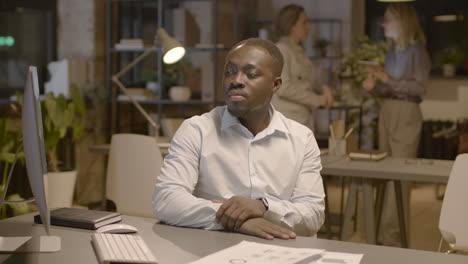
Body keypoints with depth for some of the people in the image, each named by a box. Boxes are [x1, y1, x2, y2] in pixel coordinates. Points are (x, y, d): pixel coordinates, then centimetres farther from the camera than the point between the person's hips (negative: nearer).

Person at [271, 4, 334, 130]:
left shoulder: (298, 52, 17)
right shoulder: (281, 50, -10)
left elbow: (312, 82, 19)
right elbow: (283, 87, -20)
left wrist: (324, 89, -2)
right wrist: (316, 99, -15)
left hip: (302, 120, 9)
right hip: (287, 123, -9)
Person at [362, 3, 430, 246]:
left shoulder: (416, 50, -6)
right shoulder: (392, 50, 13)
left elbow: (419, 87, -14)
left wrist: (387, 78, -17)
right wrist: (373, 86, -1)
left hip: (406, 114, -7)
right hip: (386, 112, 7)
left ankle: (394, 236, -1)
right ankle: (388, 232, 16)